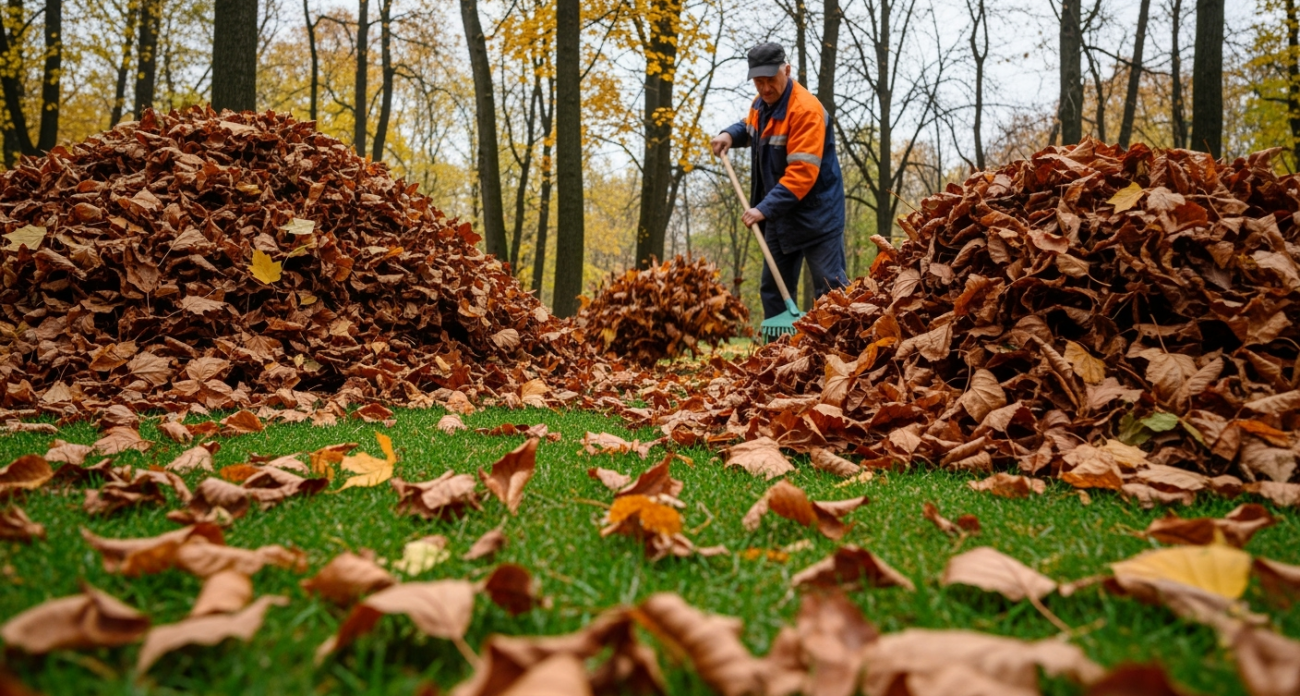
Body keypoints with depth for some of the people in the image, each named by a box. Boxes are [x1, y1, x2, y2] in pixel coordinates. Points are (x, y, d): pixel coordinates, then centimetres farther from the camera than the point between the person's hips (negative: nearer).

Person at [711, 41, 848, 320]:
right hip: (780, 214, 9)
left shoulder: (806, 109, -22)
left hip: (816, 215, -9)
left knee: (830, 288, -11)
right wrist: (731, 134, 7)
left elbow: (801, 173, -29)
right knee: (773, 288, 13)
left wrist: (765, 208, -33)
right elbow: (750, 128, 30)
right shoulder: (761, 103, 5)